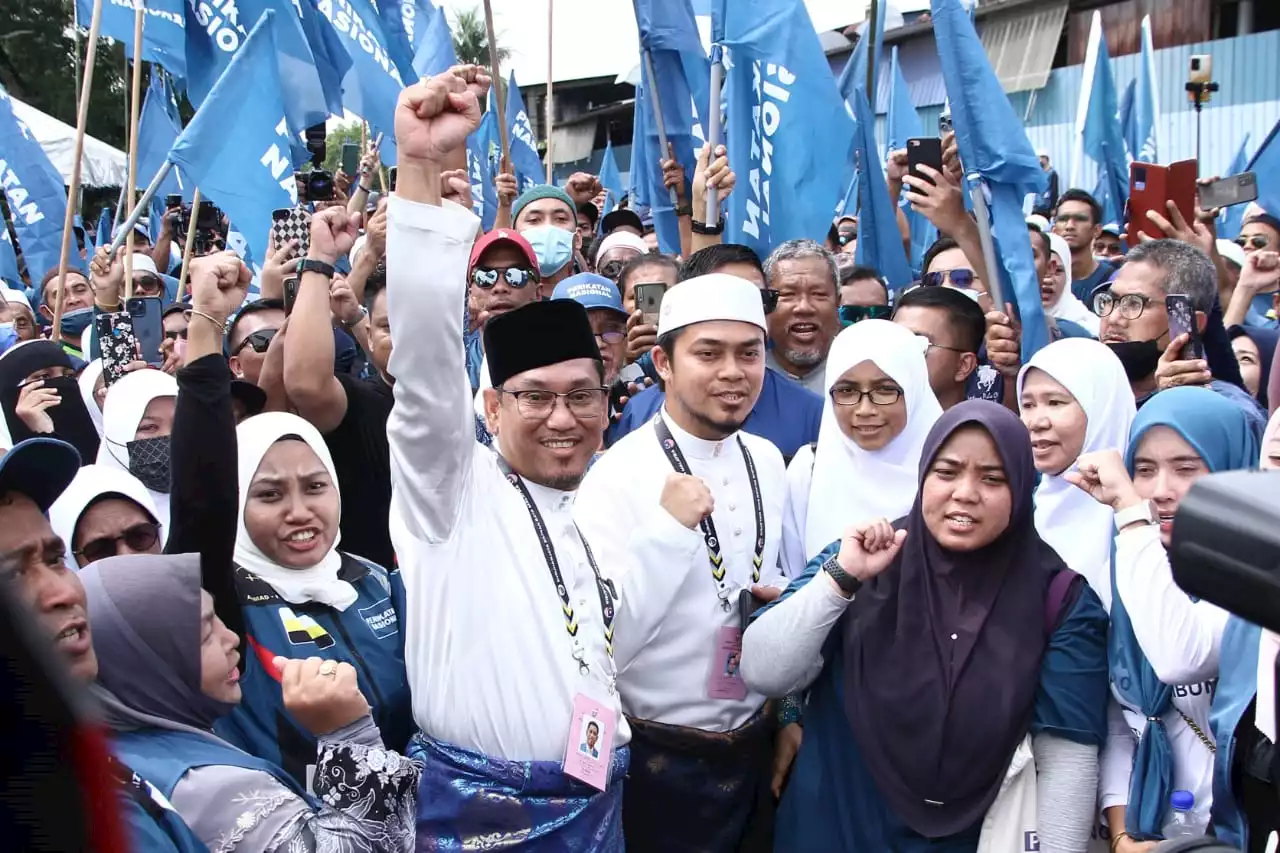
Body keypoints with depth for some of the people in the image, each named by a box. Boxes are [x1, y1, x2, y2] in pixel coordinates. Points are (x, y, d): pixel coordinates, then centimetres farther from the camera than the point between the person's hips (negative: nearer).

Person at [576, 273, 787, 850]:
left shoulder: (769, 462, 2)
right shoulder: (619, 476, -17)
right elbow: (600, 646, -24)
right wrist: (668, 528, -30)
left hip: (757, 749, 6)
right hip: (661, 764, -6)